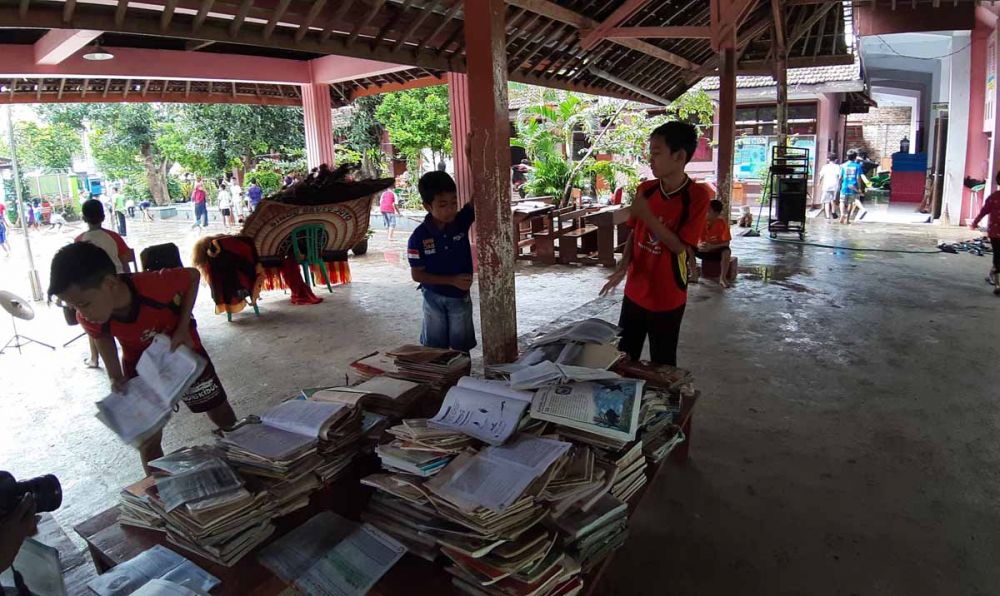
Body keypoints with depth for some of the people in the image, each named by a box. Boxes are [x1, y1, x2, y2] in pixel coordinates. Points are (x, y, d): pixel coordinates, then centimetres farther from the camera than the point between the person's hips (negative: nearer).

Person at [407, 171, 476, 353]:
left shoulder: (462, 222, -13)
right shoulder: (419, 237, -19)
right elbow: (417, 274, -14)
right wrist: (452, 280, -21)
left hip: (461, 297, 2)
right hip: (434, 298, -1)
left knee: (461, 348, 15)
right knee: (435, 349, 16)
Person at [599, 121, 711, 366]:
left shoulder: (698, 195, -16)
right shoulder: (645, 189, -1)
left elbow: (680, 246, -18)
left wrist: (647, 216, -26)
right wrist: (624, 265, -8)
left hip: (668, 298, -5)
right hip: (635, 292, 5)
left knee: (662, 366, 11)